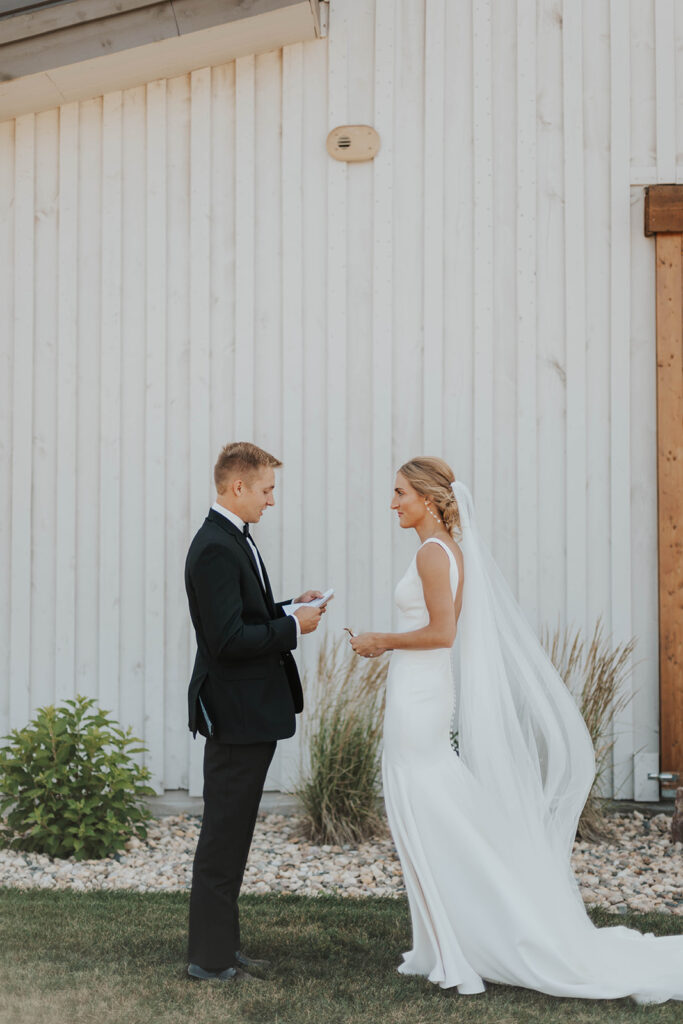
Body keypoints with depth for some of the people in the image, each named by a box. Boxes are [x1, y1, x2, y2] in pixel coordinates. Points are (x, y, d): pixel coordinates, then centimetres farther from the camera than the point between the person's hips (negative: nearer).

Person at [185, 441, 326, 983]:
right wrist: (293, 627, -16)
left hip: (252, 712, 11)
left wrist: (289, 610, 7)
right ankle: (210, 958, 8)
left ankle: (223, 946, 26)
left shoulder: (234, 539, 13)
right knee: (223, 836, -2)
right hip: (236, 713, -11)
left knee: (232, 833, 16)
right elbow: (228, 639, -25)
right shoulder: (216, 548, -19)